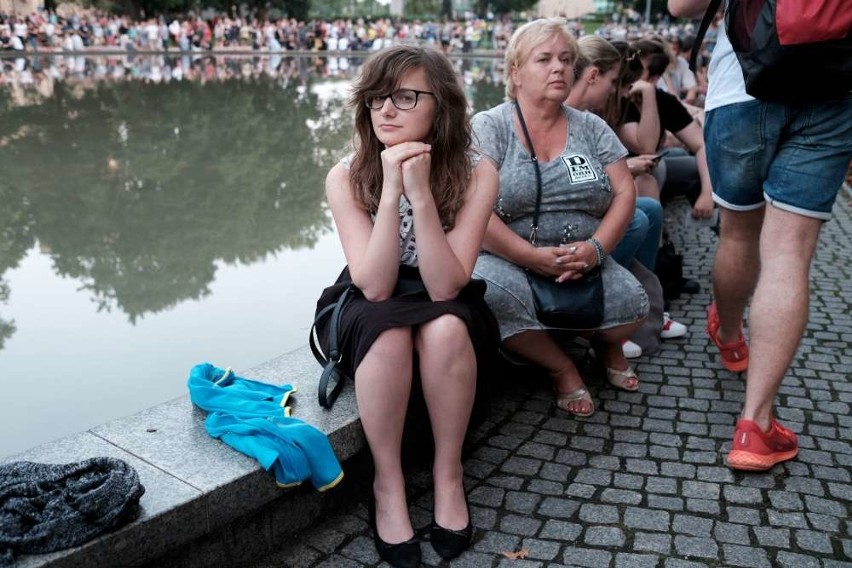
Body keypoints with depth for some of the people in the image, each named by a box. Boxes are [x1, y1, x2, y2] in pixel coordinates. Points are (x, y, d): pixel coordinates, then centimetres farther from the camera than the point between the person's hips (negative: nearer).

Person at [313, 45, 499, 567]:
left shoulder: (476, 173, -17)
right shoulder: (347, 178, -16)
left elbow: (445, 287, -25)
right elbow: (374, 287, -25)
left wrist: (420, 193, -34)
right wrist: (391, 190, -33)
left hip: (450, 319, 0)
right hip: (367, 319, 0)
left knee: (444, 327, -34)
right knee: (388, 331, -35)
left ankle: (449, 476, -13)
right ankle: (388, 484, -15)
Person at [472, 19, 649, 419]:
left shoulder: (591, 128, 11)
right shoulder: (488, 127, -3)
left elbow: (624, 193, 5)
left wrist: (596, 248, -13)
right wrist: (534, 257, -21)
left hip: (584, 265, 3)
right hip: (508, 263, -3)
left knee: (632, 303, -24)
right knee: (492, 296, -36)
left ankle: (605, 342, 16)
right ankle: (560, 366, -6)